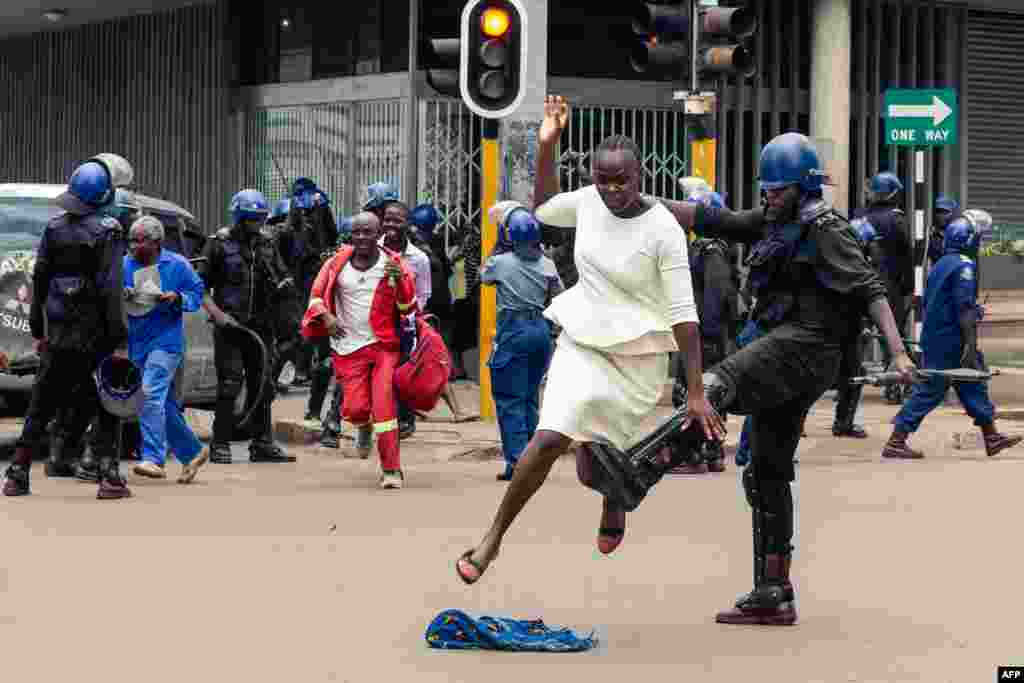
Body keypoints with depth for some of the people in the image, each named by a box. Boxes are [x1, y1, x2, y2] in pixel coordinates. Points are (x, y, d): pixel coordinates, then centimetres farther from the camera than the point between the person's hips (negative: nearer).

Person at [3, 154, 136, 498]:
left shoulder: (54, 227, 6)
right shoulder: (107, 231, -11)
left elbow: (39, 280, 9)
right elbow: (110, 288, -17)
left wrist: (38, 330, 16)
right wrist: (119, 339, -15)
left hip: (58, 334, 5)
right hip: (94, 334, -5)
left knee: (41, 405, 13)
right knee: (106, 405, 4)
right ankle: (109, 477, -2)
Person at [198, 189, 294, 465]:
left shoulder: (267, 246, 14)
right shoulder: (220, 245, -1)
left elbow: (283, 279, 20)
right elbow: (201, 286, -2)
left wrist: (285, 286, -4)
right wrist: (217, 314, -14)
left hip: (262, 327, 5)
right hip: (230, 327, -5)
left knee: (263, 387, 8)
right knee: (229, 386, -8)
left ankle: (262, 445, 16)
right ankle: (220, 446, -3)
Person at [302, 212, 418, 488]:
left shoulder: (393, 263, -2)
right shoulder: (338, 262, 1)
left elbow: (408, 308, -2)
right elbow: (317, 294, 10)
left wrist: (400, 280, -20)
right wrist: (326, 316, -9)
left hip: (384, 344, -2)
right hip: (350, 347, 2)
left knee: (384, 403, -14)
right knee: (355, 408, -5)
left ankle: (391, 469, -5)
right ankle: (364, 427, 35)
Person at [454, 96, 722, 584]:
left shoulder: (664, 229, -20)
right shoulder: (588, 201, -6)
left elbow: (683, 314, -18)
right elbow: (543, 209, 17)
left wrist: (696, 392, -20)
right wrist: (546, 145, 3)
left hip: (636, 356, -3)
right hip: (581, 341, 3)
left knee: (592, 471, 4)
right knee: (550, 439, -17)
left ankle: (615, 499, 43)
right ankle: (494, 536, -1)